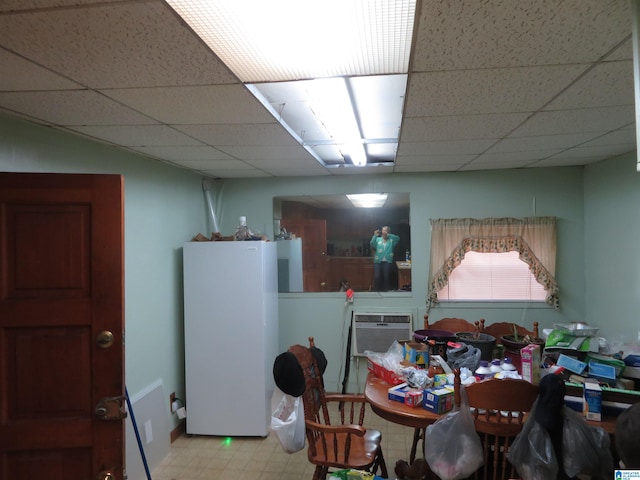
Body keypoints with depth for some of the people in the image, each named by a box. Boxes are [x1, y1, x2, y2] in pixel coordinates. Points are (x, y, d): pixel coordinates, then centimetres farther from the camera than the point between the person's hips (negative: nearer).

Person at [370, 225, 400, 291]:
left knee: (387, 277, -5)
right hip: (378, 262, 1)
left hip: (388, 262, -1)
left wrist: (388, 235, -18)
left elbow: (397, 238, -12)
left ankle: (387, 291, 7)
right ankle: (377, 291, 4)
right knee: (377, 277, -7)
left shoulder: (391, 240, 8)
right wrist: (375, 236, -18)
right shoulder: (378, 239, 12)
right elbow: (372, 244, -5)